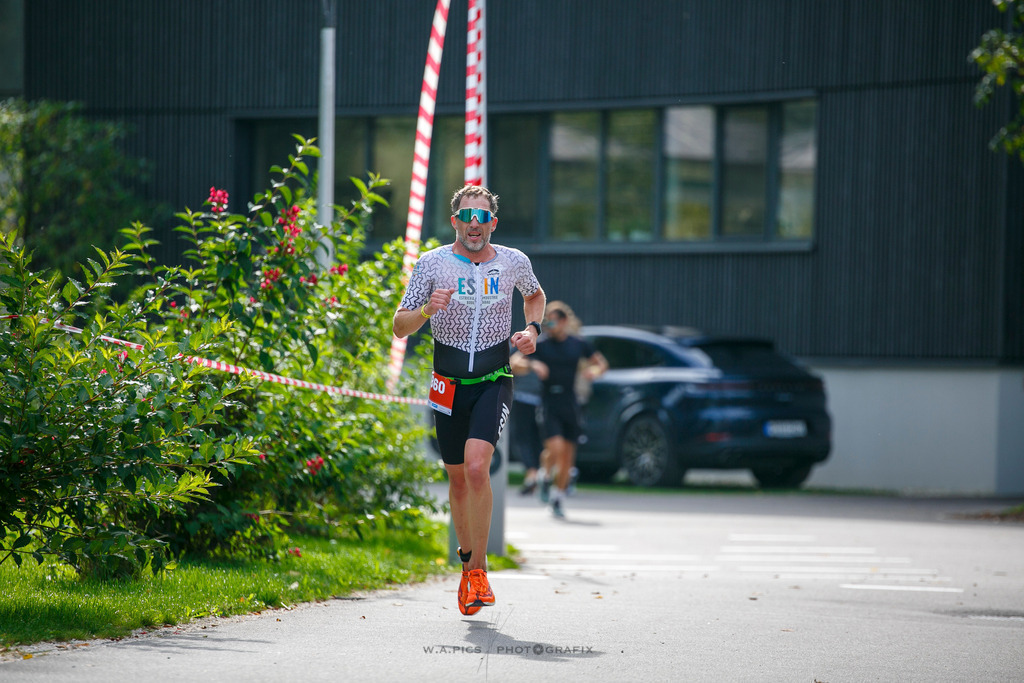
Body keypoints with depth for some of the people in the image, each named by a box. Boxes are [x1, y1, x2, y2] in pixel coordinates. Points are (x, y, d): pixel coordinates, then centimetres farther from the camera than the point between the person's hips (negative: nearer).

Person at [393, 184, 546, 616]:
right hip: (449, 383, 1)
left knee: (476, 467, -21)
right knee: (458, 478, 9)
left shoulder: (514, 263, 1)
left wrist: (533, 329, 5)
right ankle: (468, 557, 31)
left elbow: (535, 295, 25)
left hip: (494, 381, -1)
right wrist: (427, 309, -22)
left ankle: (478, 569, -12)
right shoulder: (432, 263, -3)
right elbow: (400, 327, -2)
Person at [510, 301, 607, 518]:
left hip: (570, 406, 3)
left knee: (567, 456, 4)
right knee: (556, 448, -22)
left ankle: (558, 500, 21)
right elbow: (514, 364, -8)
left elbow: (601, 362, 18)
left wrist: (595, 370, -6)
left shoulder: (578, 344, 6)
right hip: (549, 404, -3)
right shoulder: (540, 344, -2)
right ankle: (546, 475, 9)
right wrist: (531, 366, -28)